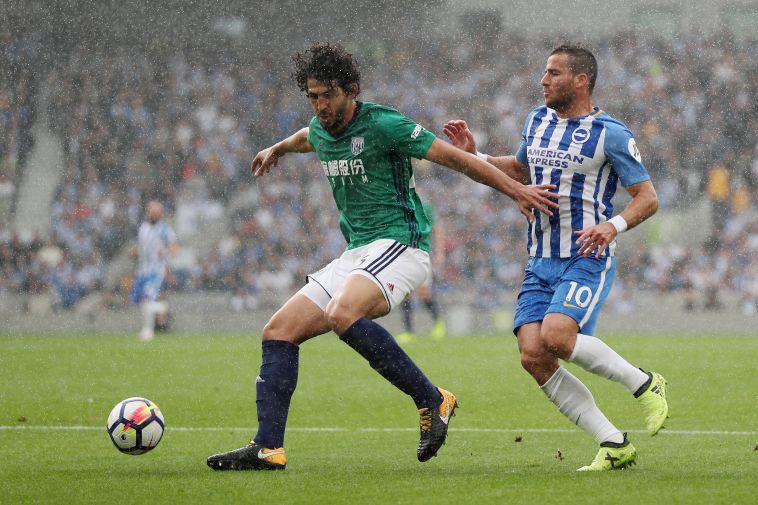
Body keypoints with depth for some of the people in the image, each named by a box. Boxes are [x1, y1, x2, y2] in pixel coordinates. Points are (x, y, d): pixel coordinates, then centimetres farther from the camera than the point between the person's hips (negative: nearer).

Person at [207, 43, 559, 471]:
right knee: (278, 331, -2)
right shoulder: (322, 131, 12)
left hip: (399, 245, -9)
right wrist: (277, 149, 60)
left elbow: (456, 158, -10)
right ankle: (268, 449, -5)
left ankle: (432, 400, -26)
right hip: (356, 255, 9)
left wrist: (517, 190, -13)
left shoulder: (381, 124, -12)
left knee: (342, 314, -36)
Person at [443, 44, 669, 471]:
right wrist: (473, 155, 19)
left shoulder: (611, 134, -7)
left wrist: (614, 226, -24)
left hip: (587, 259, -7)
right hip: (541, 262, 7)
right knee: (533, 357, -11)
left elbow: (648, 198, -6)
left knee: (556, 336, -28)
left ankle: (644, 384, -4)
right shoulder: (538, 121, 13)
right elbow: (520, 170, 32)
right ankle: (615, 445, -4)